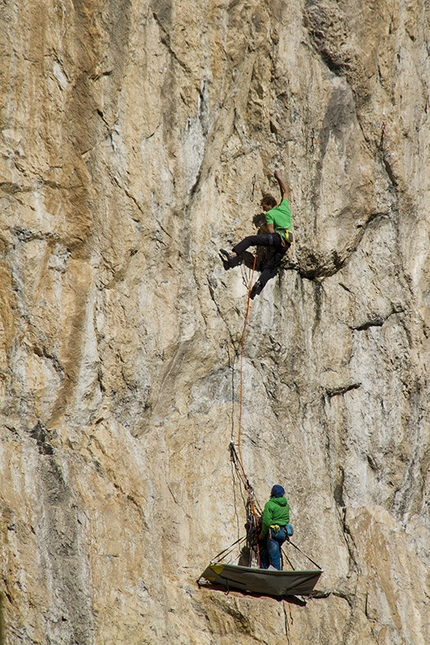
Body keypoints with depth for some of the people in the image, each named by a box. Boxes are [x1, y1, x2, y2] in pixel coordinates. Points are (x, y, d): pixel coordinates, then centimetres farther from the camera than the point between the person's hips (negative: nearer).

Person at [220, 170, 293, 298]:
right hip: (287, 243, 7)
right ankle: (260, 283, -23)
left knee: (250, 239, -12)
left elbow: (271, 231, -5)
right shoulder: (284, 206, 20)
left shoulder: (269, 214, 4)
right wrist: (279, 177, 43)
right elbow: (286, 191, 35)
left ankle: (233, 255, -32)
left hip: (278, 238, -7)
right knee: (270, 266, 1)